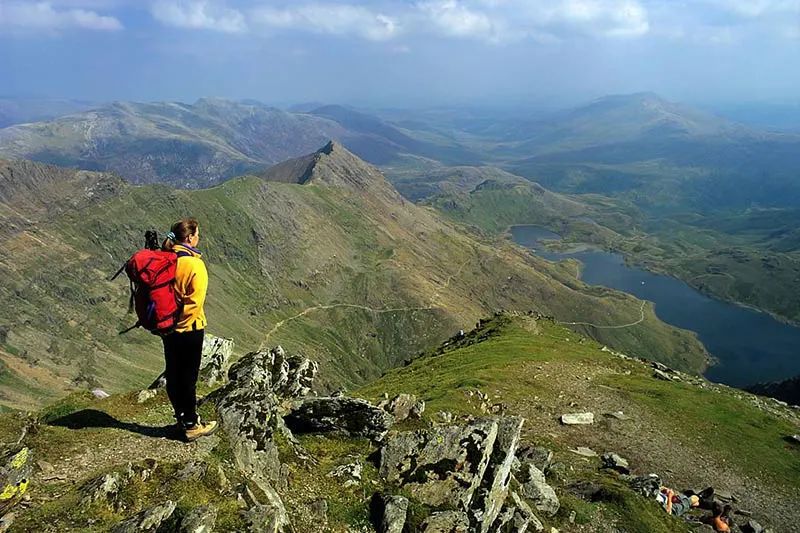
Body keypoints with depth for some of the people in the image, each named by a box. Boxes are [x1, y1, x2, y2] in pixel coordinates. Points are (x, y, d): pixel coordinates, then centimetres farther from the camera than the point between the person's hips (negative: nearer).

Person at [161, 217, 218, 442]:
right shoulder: (195, 265, -20)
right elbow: (195, 302, -22)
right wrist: (181, 319, -8)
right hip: (189, 328, -7)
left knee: (173, 374, 16)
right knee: (188, 377, 4)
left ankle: (182, 418, 32)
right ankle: (191, 425, 16)